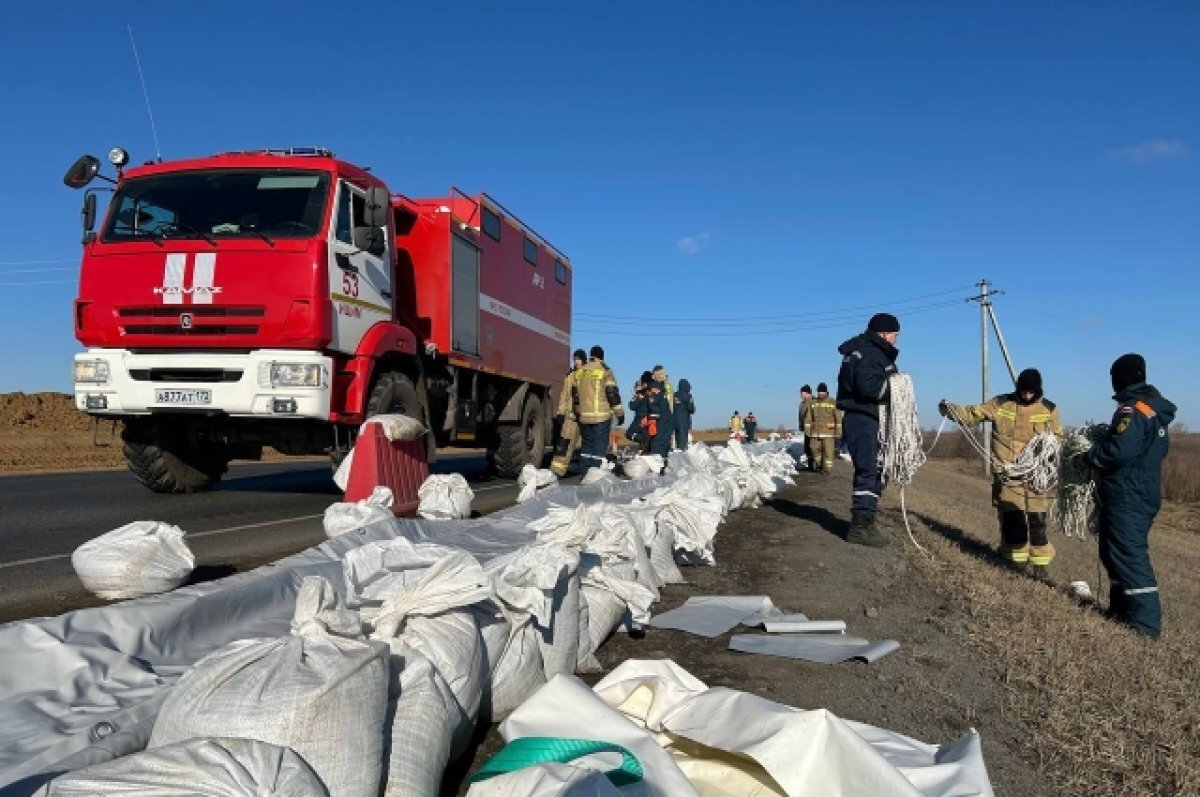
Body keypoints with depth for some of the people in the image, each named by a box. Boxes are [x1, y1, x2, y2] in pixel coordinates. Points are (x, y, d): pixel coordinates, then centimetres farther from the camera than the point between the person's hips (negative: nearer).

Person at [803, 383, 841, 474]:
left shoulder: (832, 402, 0)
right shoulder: (813, 403, 8)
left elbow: (838, 418, 0)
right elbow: (808, 418, 9)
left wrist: (838, 432, -3)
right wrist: (807, 431, 4)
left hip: (828, 431, -3)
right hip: (815, 432, 3)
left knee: (828, 450, -5)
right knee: (816, 449, 8)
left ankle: (827, 468, 2)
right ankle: (818, 465, 28)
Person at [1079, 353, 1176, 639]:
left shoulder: (1132, 409, -18)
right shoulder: (1156, 410, 14)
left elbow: (1118, 450, -28)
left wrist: (1088, 456, -10)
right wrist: (1103, 438, 16)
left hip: (1127, 497, -10)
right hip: (1143, 493, 10)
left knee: (1129, 555, -8)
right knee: (1115, 551, 18)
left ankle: (1146, 622, -7)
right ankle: (1122, 609, 25)